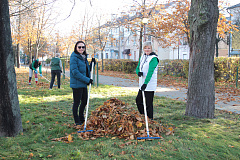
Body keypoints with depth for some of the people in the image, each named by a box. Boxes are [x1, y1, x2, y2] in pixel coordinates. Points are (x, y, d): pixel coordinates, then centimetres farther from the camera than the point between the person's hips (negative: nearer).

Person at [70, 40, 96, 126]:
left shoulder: (84, 57, 13)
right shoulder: (74, 57, -13)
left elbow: (87, 70, 19)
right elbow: (75, 72, -21)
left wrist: (92, 63, 2)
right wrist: (87, 80, -20)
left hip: (84, 84, 9)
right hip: (77, 84, -9)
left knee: (85, 101, 17)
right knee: (77, 102, 3)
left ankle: (81, 118, 35)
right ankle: (77, 121, 17)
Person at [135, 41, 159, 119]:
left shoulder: (153, 58, -13)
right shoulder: (142, 57, 12)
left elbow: (150, 72, -22)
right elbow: (138, 68, 15)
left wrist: (145, 83, -31)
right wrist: (138, 72, -10)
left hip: (150, 85, -8)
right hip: (142, 84, 8)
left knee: (148, 104, -3)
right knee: (138, 100, 15)